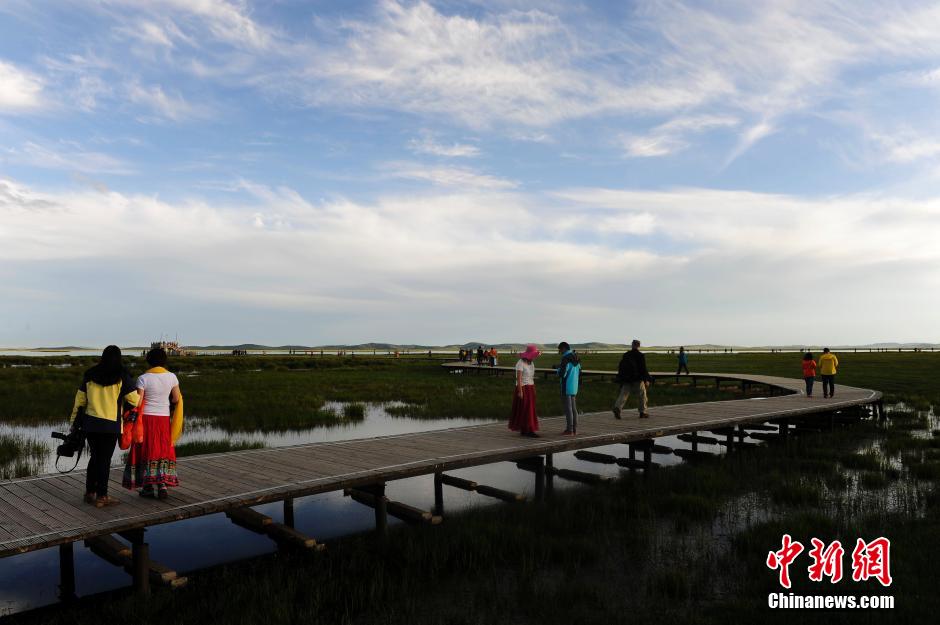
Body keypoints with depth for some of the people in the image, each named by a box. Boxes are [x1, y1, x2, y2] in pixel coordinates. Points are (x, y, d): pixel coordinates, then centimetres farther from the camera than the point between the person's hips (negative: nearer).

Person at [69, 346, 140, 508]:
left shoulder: (90, 375, 7)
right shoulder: (122, 376, -6)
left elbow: (79, 400, 10)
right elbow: (134, 400, -8)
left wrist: (74, 422, 17)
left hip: (90, 423, 5)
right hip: (110, 426, -4)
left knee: (94, 457, 18)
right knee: (105, 460, 2)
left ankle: (90, 493, 25)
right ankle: (101, 497, 7)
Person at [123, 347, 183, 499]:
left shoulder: (143, 378, -10)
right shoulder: (171, 377, -3)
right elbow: (176, 399, 3)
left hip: (146, 418, -2)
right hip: (164, 418, 2)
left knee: (146, 451, 9)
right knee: (163, 451, 11)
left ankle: (148, 486, 12)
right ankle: (163, 484, 1)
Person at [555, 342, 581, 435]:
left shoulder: (566, 358, -16)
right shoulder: (576, 358, 11)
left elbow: (561, 374, -20)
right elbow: (578, 372, 17)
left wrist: (558, 368, 0)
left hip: (566, 387, -9)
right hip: (574, 387, 9)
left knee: (568, 408, -5)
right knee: (573, 408, 12)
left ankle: (569, 430, -4)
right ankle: (574, 429, 16)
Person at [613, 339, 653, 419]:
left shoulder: (625, 355, 8)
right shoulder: (641, 356, -6)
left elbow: (620, 368, 11)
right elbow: (643, 369, -9)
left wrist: (621, 378, 20)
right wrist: (646, 380, -3)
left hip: (626, 380, 4)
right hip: (637, 379, -3)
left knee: (623, 394, -1)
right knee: (642, 396, 11)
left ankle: (617, 407, -22)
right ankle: (642, 412, 16)